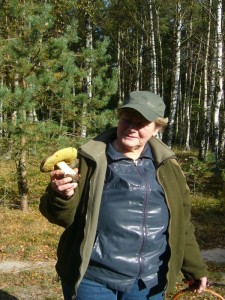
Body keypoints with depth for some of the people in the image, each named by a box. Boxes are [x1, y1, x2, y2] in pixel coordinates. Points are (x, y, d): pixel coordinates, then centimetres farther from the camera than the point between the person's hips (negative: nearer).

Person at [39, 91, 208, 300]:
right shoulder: (89, 160, -7)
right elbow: (64, 216, -7)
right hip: (92, 279, -3)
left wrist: (194, 267, 13)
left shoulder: (166, 165, 5)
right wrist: (61, 196, -27)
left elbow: (180, 222, 12)